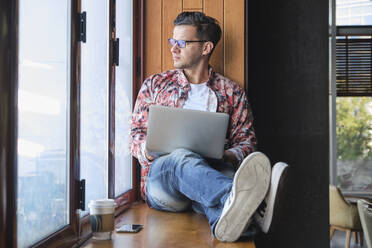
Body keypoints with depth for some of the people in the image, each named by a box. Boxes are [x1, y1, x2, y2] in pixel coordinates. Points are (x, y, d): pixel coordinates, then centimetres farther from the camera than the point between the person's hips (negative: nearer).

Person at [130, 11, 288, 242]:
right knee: (183, 157, -38)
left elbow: (246, 140, 13)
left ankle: (226, 217, -71)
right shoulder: (155, 85, 19)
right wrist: (146, 149, -7)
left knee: (223, 170, -37)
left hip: (211, 170, 1)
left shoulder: (231, 92, 17)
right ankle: (240, 199, -68)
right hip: (160, 176, 0)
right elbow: (136, 134, 18)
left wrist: (229, 156, -11)